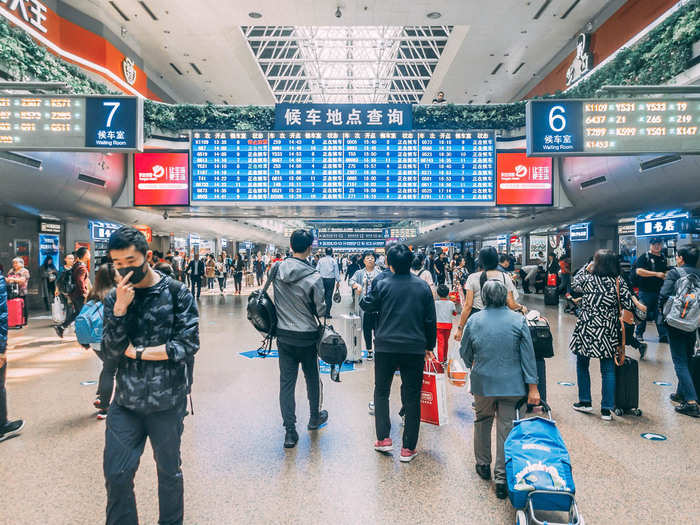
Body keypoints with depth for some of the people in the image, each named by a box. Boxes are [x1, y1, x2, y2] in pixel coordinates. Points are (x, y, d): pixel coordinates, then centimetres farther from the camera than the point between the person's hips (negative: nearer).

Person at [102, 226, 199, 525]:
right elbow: (110, 357, -6)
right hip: (126, 401, 3)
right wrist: (119, 310, -18)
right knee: (116, 475, 7)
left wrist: (136, 351, -11)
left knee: (169, 472, 15)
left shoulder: (177, 293, -9)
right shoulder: (114, 298, 1)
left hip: (168, 401, -2)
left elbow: (188, 345, -14)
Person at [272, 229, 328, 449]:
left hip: (283, 335, 3)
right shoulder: (314, 277, -19)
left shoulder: (277, 269, -6)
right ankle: (314, 418, 37)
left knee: (286, 381, 8)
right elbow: (321, 310, -12)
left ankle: (290, 432, 9)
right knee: (312, 378, 18)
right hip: (307, 336, -3)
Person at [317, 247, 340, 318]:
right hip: (331, 280, -1)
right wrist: (338, 281, 7)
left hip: (322, 279, 2)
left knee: (322, 296, 11)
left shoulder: (321, 260, 2)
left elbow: (317, 270, 1)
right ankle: (327, 313, 1)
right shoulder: (334, 261, -2)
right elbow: (336, 272, 0)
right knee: (329, 297, 1)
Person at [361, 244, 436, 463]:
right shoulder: (423, 286, -1)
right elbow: (430, 320, 3)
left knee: (381, 391, 17)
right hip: (415, 348, 2)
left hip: (385, 346, -1)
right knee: (412, 396, 9)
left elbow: (366, 306, 2)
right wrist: (429, 346, 13)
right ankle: (408, 448, 14)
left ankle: (383, 438, 16)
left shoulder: (382, 284, -9)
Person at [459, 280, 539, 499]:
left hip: (483, 382, 1)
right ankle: (502, 477, 8)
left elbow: (465, 352, 7)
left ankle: (483, 466, 34)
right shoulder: (518, 320, -5)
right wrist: (533, 387, 0)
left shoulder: (474, 320, -4)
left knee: (482, 423, 19)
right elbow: (528, 356, -5)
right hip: (511, 384, 0)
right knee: (506, 427, 6)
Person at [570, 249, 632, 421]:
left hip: (586, 331, -1)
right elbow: (628, 305, -6)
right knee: (608, 370, 11)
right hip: (608, 333, 2)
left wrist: (586, 268, 17)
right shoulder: (619, 282, -6)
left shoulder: (587, 279, -9)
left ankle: (585, 402, 26)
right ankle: (607, 409, 13)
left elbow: (574, 284, 12)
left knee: (582, 365, 18)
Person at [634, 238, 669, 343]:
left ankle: (663, 336, 7)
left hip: (660, 291, 5)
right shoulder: (644, 257, -3)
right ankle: (639, 334, 15)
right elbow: (639, 271, -17)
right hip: (646, 291, -5)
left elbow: (666, 272, 31)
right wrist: (656, 274, -20)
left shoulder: (663, 258, 16)